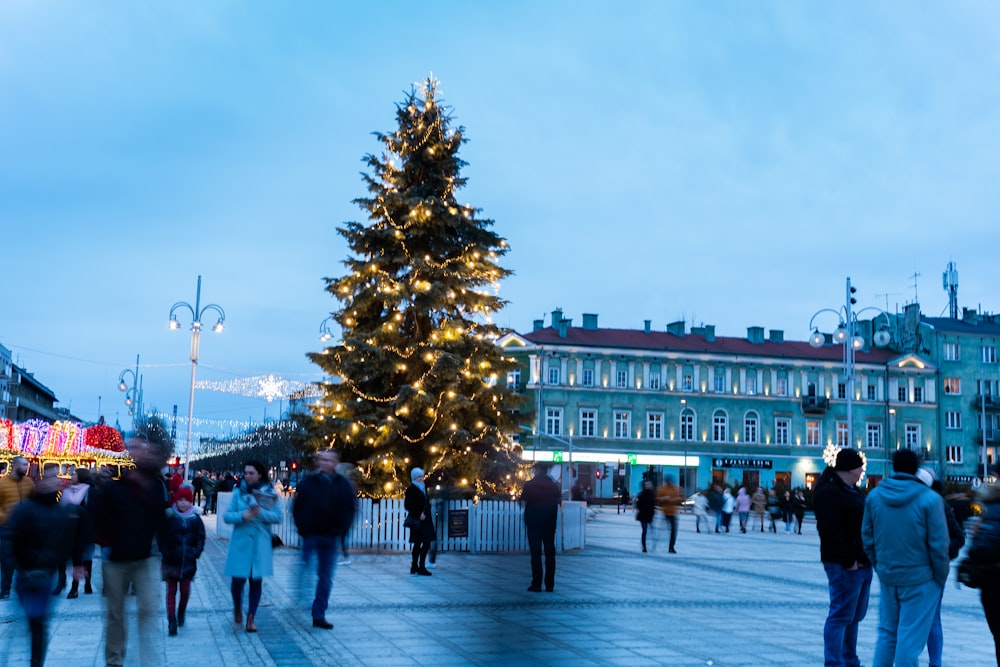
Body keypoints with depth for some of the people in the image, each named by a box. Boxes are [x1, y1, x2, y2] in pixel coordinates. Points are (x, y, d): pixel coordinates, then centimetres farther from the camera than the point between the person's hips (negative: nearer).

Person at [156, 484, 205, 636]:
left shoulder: (195, 519, 1)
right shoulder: (169, 517, -4)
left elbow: (201, 538, 6)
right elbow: (161, 537, -1)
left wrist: (196, 552, -6)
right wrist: (165, 552, -9)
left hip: (188, 561, 1)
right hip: (171, 560, -1)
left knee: (185, 590, 6)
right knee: (171, 590, 1)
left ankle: (181, 613, 32)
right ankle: (172, 622, 1)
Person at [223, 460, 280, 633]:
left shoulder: (269, 493, 1)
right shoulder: (238, 492, 2)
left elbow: (277, 516, -4)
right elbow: (227, 516, -1)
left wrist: (261, 513, -19)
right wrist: (242, 516, -19)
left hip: (261, 542, 1)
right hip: (240, 541, -1)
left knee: (256, 580, 4)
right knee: (238, 578, -5)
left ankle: (251, 617, 16)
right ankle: (237, 608, 25)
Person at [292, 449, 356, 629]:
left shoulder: (343, 485, 1)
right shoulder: (308, 482, 0)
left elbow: (349, 510, 1)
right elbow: (297, 508, 2)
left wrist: (339, 531, -9)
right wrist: (302, 528, -9)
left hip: (330, 537, 2)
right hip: (310, 535, -1)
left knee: (325, 578, 6)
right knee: (304, 574, -3)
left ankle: (319, 615, 14)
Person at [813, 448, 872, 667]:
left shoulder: (852, 490, 19)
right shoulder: (829, 492, -14)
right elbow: (830, 531, -21)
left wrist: (867, 557, 13)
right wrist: (848, 561, -20)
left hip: (862, 562, 10)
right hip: (844, 565, -10)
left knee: (854, 616, 16)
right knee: (841, 614, -6)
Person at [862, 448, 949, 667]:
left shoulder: (874, 496, 1)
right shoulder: (930, 499, -14)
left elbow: (867, 537, 7)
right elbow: (939, 544, -12)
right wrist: (941, 577, 1)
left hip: (887, 576, 5)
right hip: (919, 578, -4)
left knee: (887, 632, 17)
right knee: (910, 638, 2)